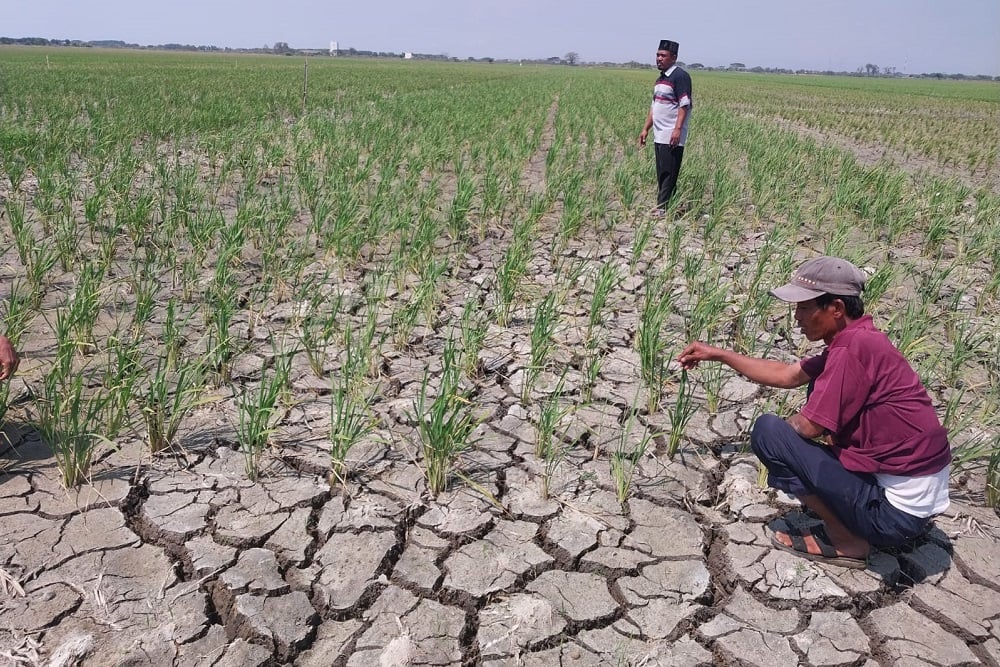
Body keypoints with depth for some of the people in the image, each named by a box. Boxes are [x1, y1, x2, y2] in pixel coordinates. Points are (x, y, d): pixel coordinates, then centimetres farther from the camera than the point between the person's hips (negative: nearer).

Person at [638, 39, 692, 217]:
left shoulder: (680, 76, -8)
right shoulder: (661, 78, 20)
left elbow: (685, 105, -15)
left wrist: (678, 129, -24)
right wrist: (646, 129, 19)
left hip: (672, 136, -9)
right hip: (659, 135, 9)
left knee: (669, 173, -8)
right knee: (661, 173, 10)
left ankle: (663, 208, -7)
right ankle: (662, 207, 14)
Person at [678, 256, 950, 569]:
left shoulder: (853, 348, -22)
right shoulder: (856, 340, 8)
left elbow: (807, 426, -19)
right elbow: (786, 375, 18)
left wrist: (776, 435, 4)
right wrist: (718, 354, 19)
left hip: (896, 511, -9)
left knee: (768, 432, -10)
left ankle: (847, 541, 1)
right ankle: (843, 526, 16)